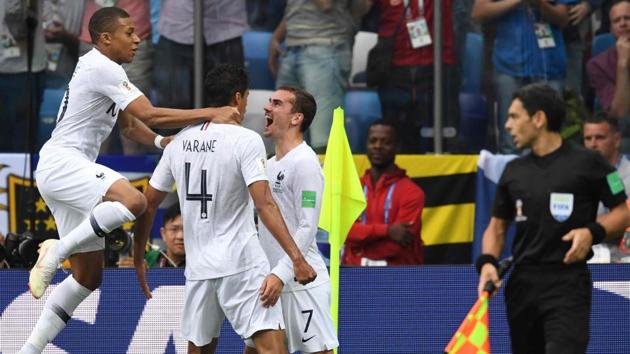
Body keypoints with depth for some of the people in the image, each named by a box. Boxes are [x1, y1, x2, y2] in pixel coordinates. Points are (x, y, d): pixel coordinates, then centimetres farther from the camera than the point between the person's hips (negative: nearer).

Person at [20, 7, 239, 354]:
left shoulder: (102, 68, 20)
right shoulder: (102, 68, -12)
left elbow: (130, 124, 29)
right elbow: (149, 115, -20)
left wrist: (162, 142, 9)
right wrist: (212, 113, -19)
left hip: (62, 170, 11)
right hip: (62, 161, -11)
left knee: (89, 274, 9)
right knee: (132, 200, -35)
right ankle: (57, 250, -23)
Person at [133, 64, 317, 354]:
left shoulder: (179, 142, 9)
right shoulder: (246, 140, -8)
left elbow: (148, 204, 13)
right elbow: (264, 205, -17)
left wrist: (138, 258, 24)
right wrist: (296, 258, -20)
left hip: (197, 268, 6)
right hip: (243, 264, -6)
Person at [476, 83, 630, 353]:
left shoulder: (587, 163, -2)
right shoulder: (513, 171, 14)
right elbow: (497, 226, 18)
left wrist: (592, 233, -16)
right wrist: (488, 262, -1)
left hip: (568, 283, -6)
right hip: (523, 283, 6)